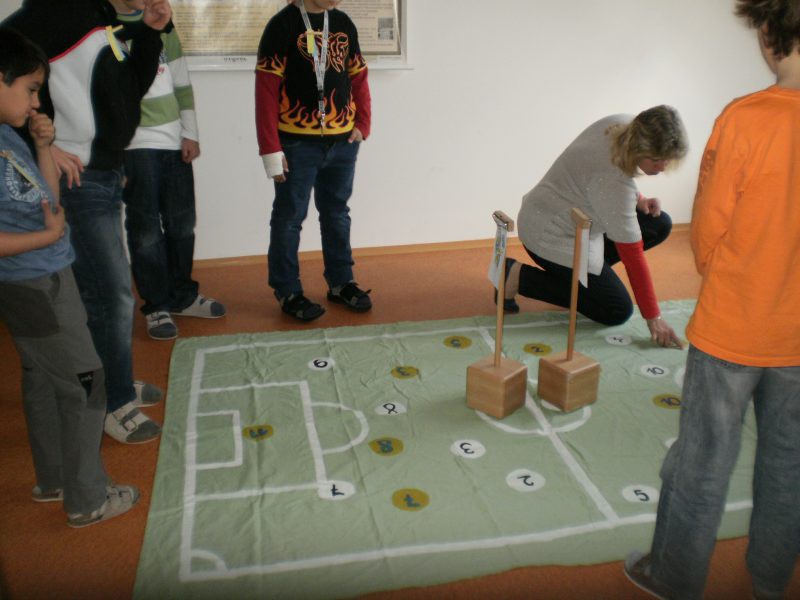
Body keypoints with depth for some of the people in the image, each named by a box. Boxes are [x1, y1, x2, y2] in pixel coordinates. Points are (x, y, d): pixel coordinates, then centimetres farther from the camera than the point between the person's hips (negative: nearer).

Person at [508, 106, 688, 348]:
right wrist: (653, 318, -18)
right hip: (551, 235, -10)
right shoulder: (613, 179, -34)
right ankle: (518, 277, -6)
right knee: (617, 311, -5)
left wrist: (638, 200, -3)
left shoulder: (626, 125, -9)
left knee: (660, 225, 4)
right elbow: (632, 253, -27)